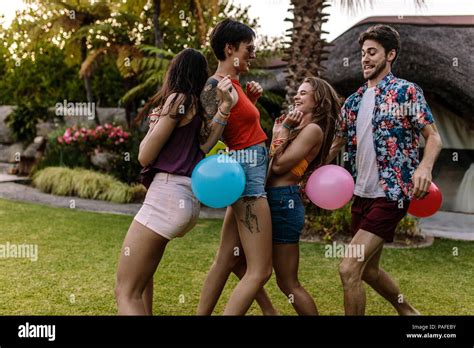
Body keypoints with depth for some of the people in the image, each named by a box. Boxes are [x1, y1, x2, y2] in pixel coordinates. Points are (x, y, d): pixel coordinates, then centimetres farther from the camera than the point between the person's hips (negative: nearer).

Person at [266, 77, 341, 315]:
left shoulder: (313, 129, -9)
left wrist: (281, 130, -7)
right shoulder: (300, 127, 17)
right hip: (274, 200, 10)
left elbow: (279, 165, -16)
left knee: (288, 283, -1)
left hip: (283, 201, -10)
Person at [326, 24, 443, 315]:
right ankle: (408, 311, 40)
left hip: (390, 194, -7)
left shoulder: (407, 92, -6)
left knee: (349, 268, -14)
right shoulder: (354, 101, 12)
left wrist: (425, 165, -29)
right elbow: (337, 144, 18)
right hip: (361, 195, 8)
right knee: (369, 269, 17)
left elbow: (434, 137, -9)